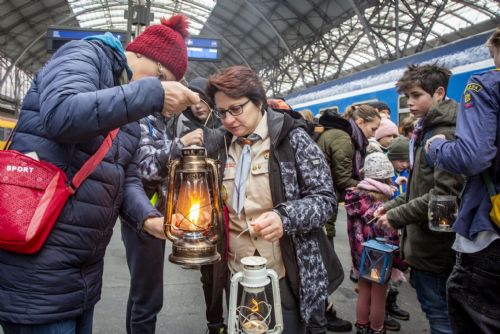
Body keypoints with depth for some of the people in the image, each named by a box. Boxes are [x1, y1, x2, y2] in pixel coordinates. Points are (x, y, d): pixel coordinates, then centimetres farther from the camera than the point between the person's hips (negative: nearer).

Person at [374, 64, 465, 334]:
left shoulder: (445, 134, -16)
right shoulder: (427, 130, 15)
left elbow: (446, 192, -25)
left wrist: (397, 216, -18)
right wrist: (392, 205, 8)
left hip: (434, 244, -9)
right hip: (423, 241, 9)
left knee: (438, 312, 3)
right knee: (432, 305, 20)